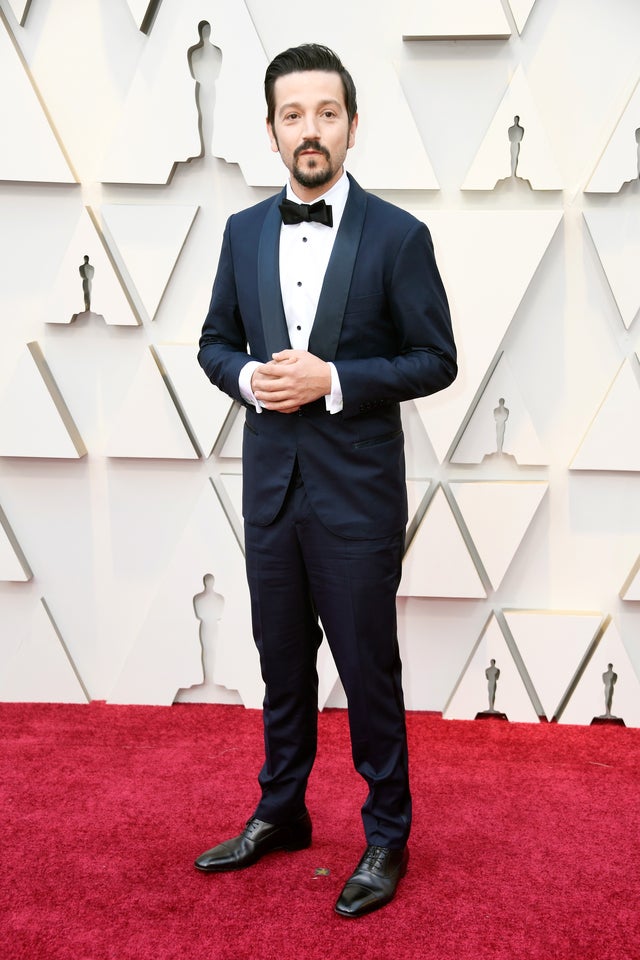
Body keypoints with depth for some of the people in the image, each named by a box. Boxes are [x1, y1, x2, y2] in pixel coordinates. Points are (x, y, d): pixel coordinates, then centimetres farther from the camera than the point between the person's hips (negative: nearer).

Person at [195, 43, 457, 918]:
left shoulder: (398, 236, -7)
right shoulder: (243, 232, 6)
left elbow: (436, 360, -6)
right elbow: (216, 342, 13)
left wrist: (333, 378, -19)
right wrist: (248, 377, -9)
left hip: (357, 487, -4)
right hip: (270, 482, 5)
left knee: (368, 668, 7)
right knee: (283, 662, 18)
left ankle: (387, 836, 26)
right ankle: (281, 814, 37)